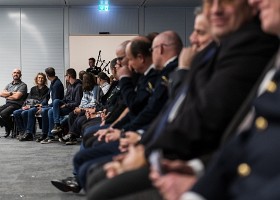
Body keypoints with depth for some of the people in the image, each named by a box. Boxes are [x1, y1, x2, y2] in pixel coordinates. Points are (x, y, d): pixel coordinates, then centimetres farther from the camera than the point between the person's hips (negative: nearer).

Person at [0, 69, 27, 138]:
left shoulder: (23, 85, 2)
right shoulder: (9, 85, 23)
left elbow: (16, 96, -11)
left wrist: (6, 95, 1)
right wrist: (11, 93, -4)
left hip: (16, 104, -7)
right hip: (7, 104, 7)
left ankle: (9, 129, -6)